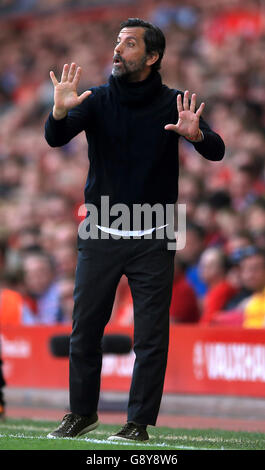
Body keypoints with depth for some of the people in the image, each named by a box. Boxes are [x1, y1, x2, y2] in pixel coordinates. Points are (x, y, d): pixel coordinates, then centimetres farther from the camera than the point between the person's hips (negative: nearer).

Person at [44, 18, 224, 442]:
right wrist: (60, 113, -37)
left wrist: (196, 134, -37)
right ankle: (82, 413, 22)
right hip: (100, 237, 1)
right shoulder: (97, 100, -1)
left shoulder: (173, 104, -4)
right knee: (85, 330, 7)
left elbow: (216, 152, -13)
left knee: (151, 338, -2)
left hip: (152, 241, -1)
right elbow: (55, 139, -14)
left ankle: (139, 423, 6)